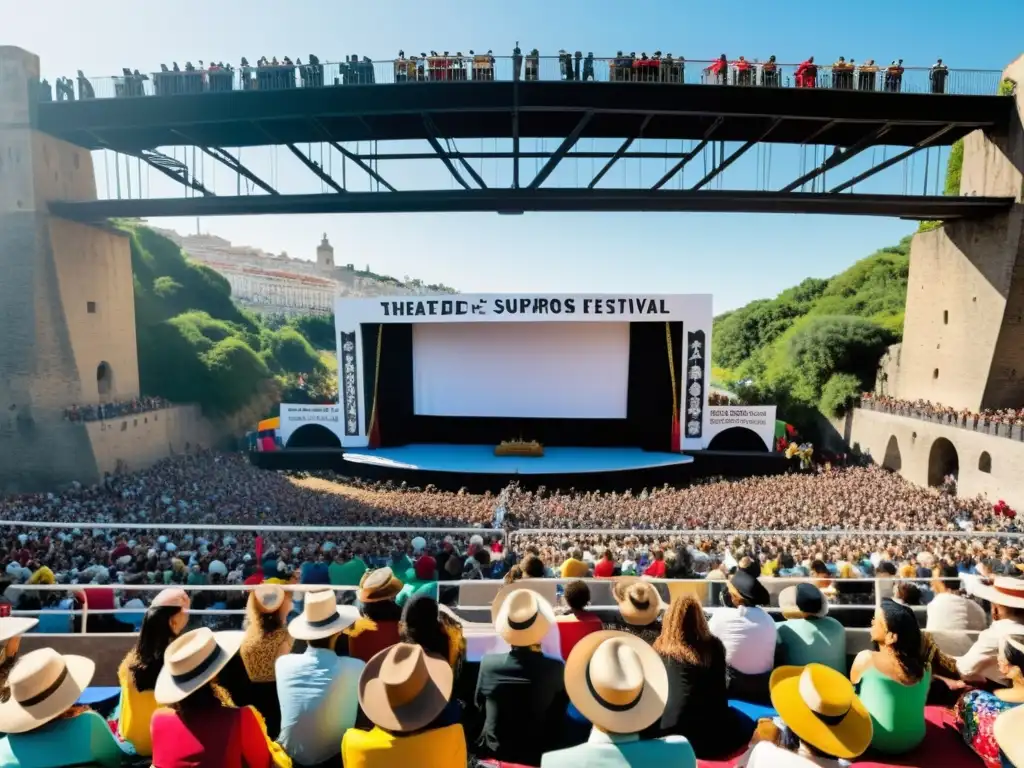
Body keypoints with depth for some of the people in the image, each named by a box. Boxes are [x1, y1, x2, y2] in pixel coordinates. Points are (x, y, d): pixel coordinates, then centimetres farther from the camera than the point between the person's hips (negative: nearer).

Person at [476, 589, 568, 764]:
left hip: (493, 752, 1)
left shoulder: (488, 664, -19)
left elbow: (479, 704, 0)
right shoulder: (556, 669, -22)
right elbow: (558, 718, -4)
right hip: (536, 755, 0)